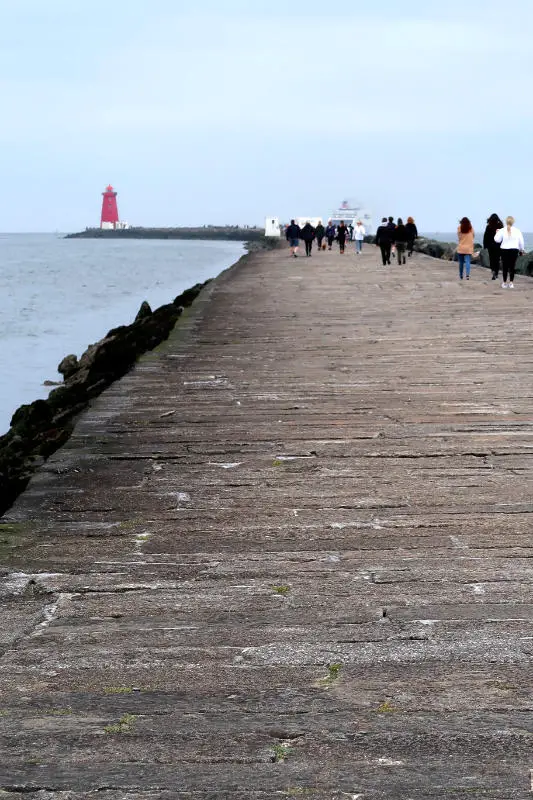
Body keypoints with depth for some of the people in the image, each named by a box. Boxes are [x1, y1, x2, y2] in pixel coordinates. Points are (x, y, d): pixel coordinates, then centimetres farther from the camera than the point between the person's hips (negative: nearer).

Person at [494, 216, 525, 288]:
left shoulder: (502, 230, -3)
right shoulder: (517, 231, 1)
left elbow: (497, 240, -5)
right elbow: (521, 242, 3)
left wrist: (497, 233, 13)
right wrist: (521, 250, 16)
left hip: (504, 250, 0)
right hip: (514, 250, 1)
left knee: (505, 267, 6)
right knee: (512, 267, 3)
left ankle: (504, 283, 8)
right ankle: (511, 283, 1)